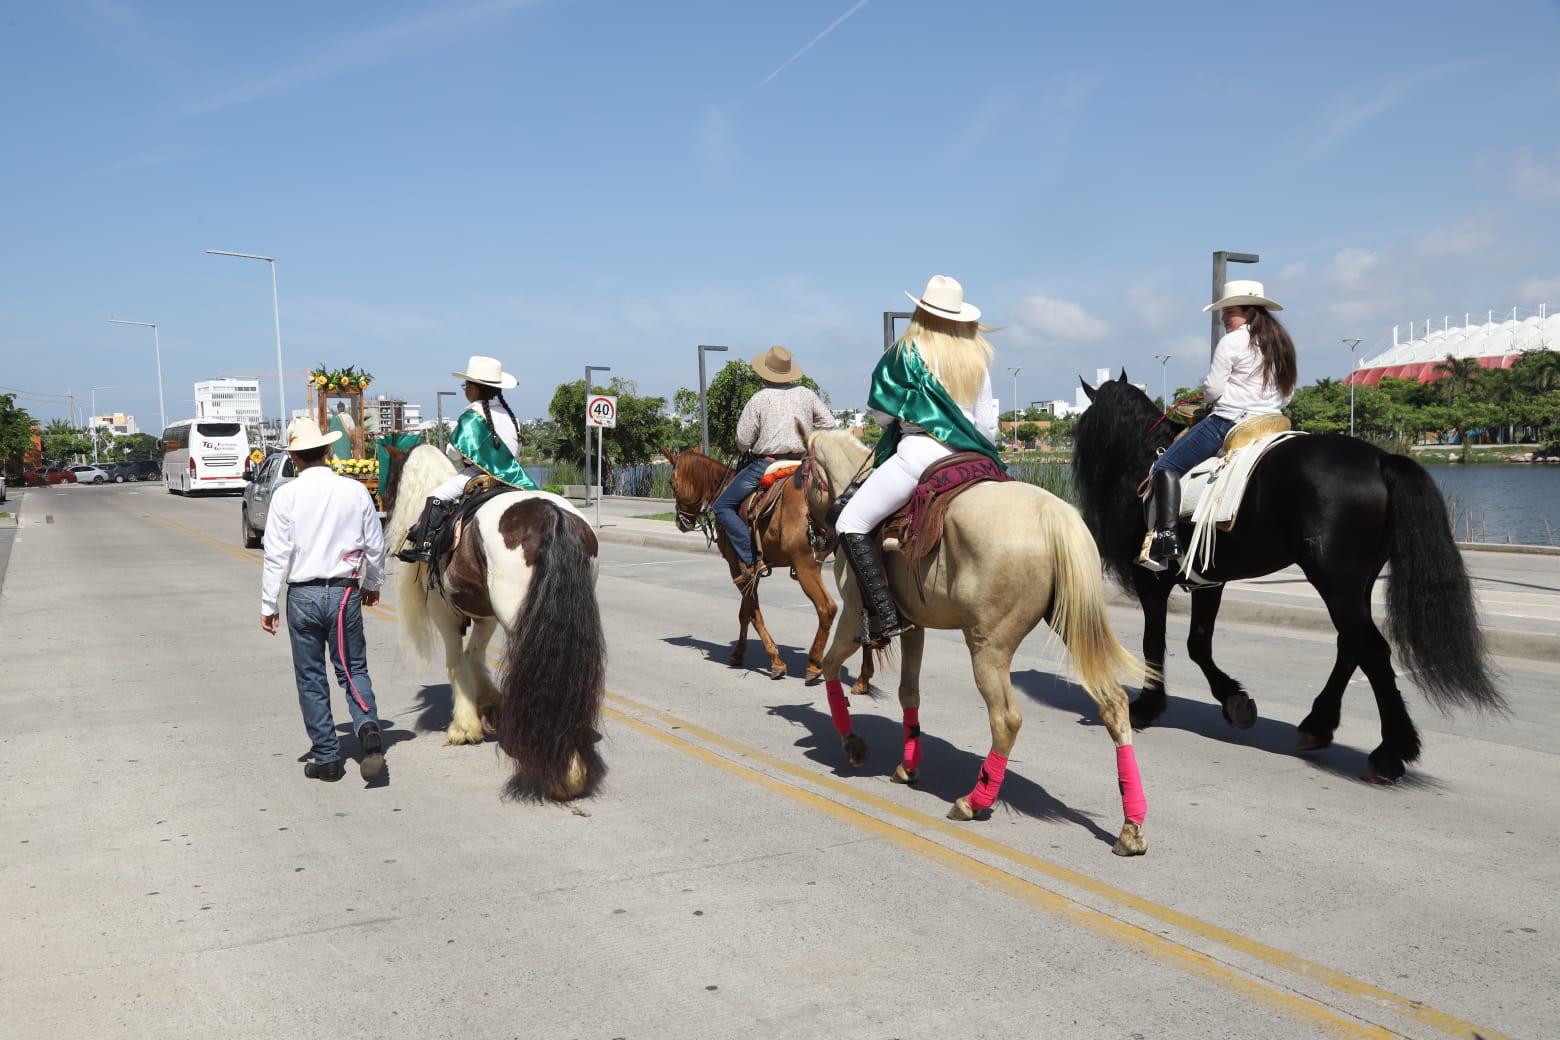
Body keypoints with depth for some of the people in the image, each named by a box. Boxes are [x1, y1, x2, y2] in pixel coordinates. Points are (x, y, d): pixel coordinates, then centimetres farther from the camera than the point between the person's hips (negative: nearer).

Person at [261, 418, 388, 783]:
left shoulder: (286, 495, -8)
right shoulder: (356, 491, -2)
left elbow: (276, 554, -8)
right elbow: (375, 546, 5)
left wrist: (268, 605, 0)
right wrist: (373, 584, 22)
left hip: (304, 595, -1)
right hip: (346, 592, 1)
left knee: (311, 677, 10)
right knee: (353, 669, 13)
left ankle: (326, 757, 15)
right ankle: (368, 726, -13)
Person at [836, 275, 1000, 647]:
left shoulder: (908, 352, 0)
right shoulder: (977, 356, 14)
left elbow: (882, 413, 3)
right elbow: (987, 425, 13)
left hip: (919, 452, -6)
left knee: (851, 524, -1)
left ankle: (884, 615, -13)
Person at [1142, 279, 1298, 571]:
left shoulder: (1231, 341, -8)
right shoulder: (1282, 343, 16)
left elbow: (1213, 389, -10)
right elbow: (1287, 394, 18)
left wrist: (1207, 398, 12)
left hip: (1227, 421, -8)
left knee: (1166, 466, -5)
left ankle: (1166, 537, -21)